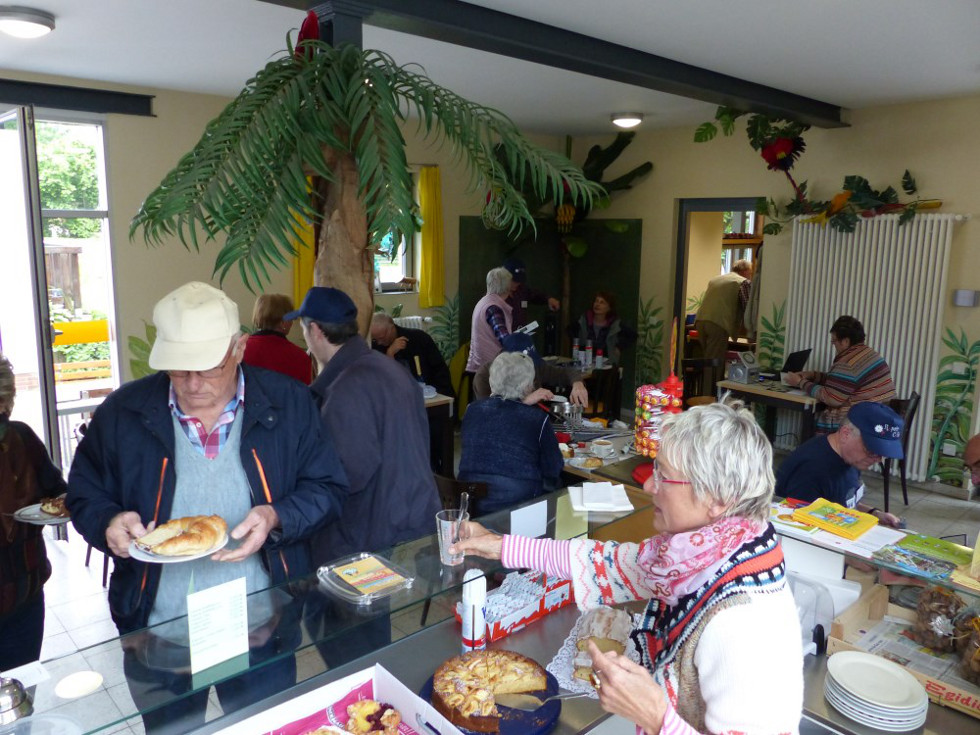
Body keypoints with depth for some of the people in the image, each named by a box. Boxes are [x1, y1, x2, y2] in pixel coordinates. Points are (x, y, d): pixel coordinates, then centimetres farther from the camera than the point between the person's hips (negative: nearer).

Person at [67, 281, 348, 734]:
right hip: (157, 640, 1)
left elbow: (327, 488, -4)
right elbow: (84, 494, 6)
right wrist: (108, 523, -16)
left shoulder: (288, 403, -8)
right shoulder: (122, 412, -5)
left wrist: (276, 518, -22)